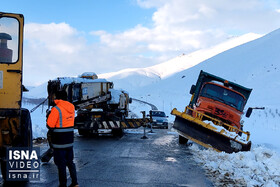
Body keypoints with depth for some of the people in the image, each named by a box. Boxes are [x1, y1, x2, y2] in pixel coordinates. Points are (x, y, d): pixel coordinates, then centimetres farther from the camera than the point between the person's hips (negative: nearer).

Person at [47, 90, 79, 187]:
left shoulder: (56, 109, -16)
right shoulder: (71, 107, 6)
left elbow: (50, 125, -14)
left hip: (59, 141, -7)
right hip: (70, 140, 7)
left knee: (61, 164, 3)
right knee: (70, 162, 17)